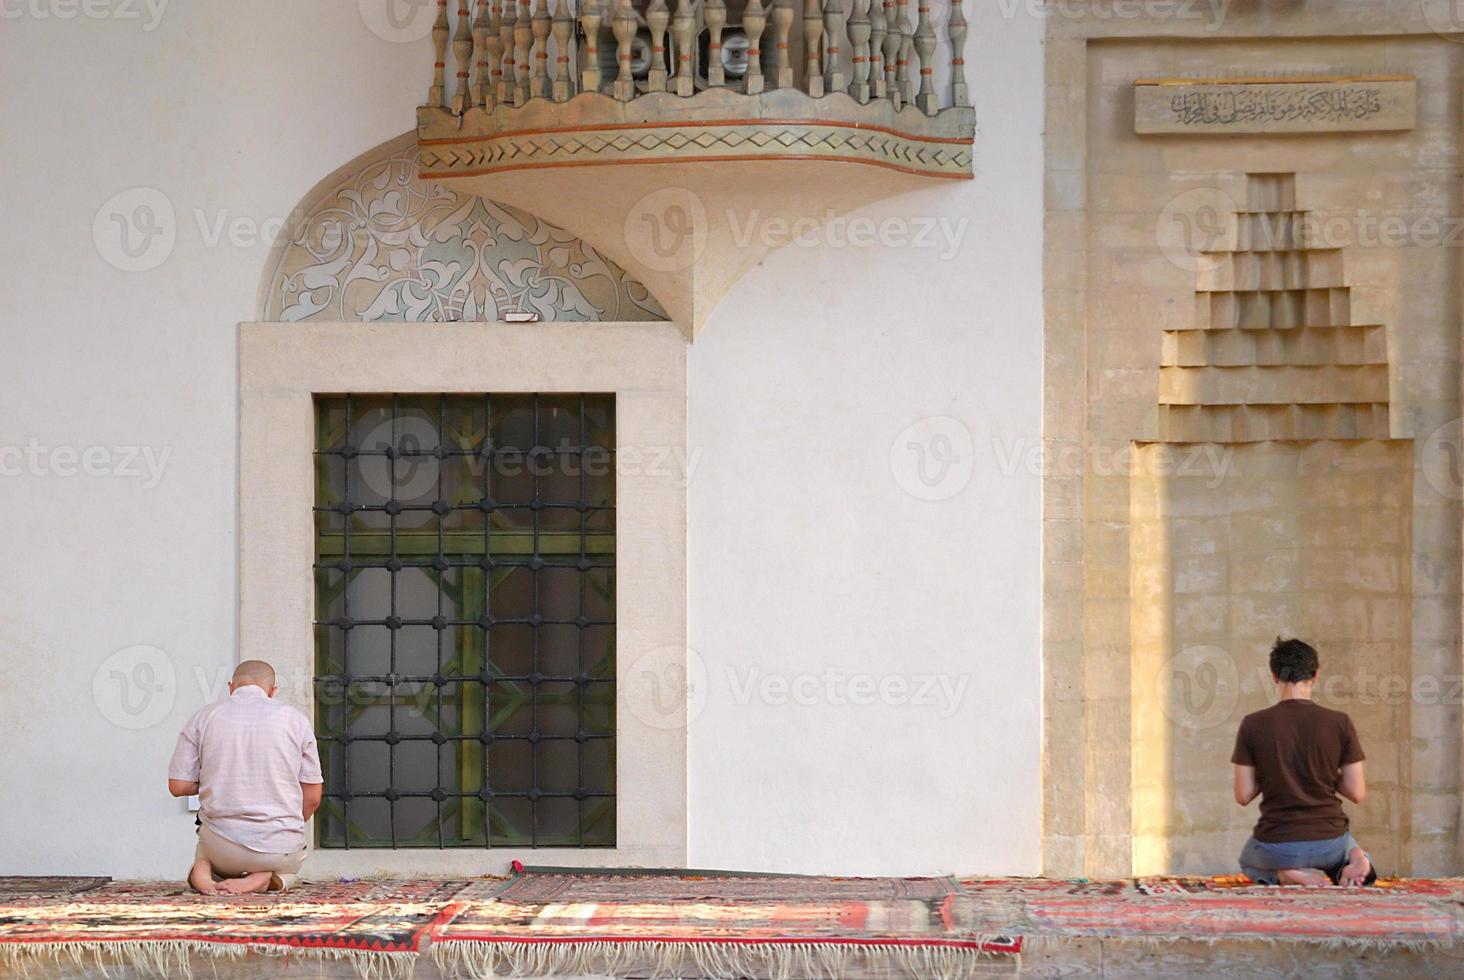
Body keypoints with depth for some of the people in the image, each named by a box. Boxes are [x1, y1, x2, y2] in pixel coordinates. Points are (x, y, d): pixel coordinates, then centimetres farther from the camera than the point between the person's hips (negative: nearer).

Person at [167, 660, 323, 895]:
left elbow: (178, 785, 0)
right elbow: (312, 798, 2)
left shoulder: (203, 717, 1)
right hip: (281, 850, -1)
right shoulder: (296, 719, 1)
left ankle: (203, 868, -2)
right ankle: (262, 877, -3)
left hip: (221, 848, 1)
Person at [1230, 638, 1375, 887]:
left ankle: (1286, 874, -1)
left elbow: (1243, 796, -6)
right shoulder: (1340, 723, -9)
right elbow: (1358, 794, -6)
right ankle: (1356, 860, -2)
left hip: (1276, 846, 0)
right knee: (1349, 849, 39)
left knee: (1249, 861, 37)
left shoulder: (1253, 725, -10)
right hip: (1330, 842, 1)